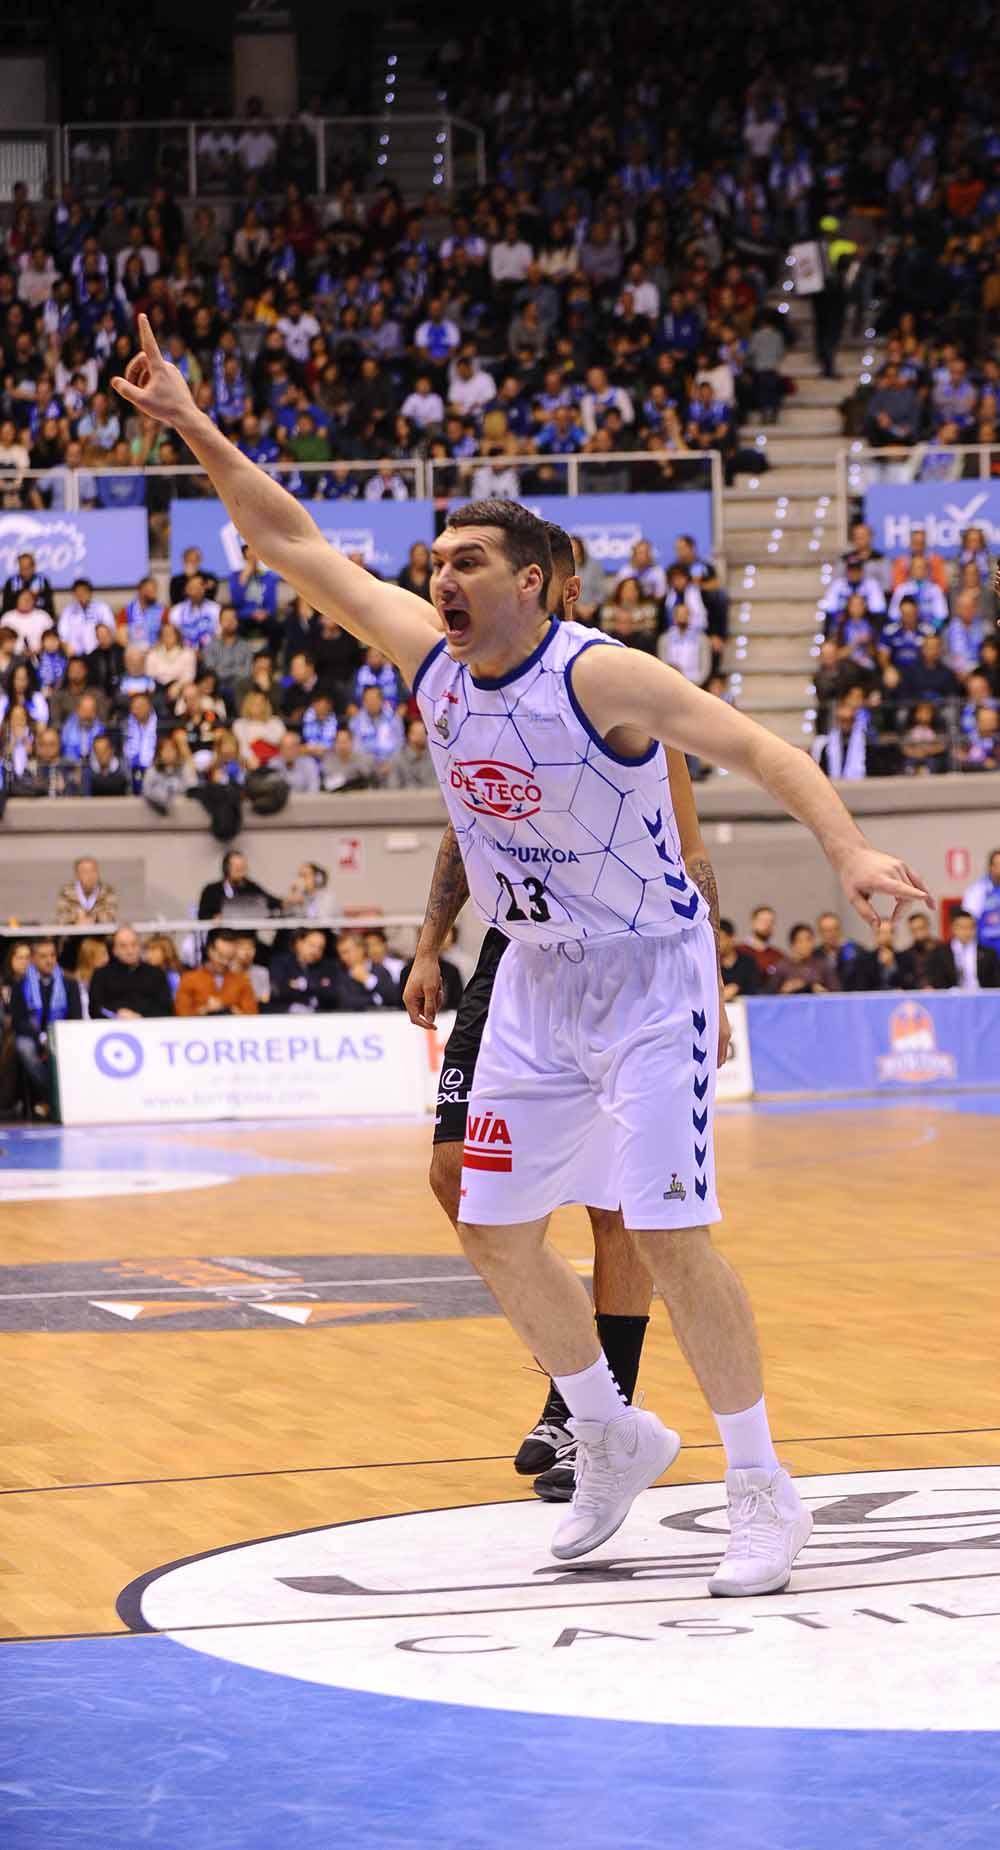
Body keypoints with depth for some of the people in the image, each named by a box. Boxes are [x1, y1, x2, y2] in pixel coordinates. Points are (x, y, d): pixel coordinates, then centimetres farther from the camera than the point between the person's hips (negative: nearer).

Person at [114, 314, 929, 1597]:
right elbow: (298, 546, 4)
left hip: (650, 975, -7)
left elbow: (755, 747, -28)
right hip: (536, 983, 7)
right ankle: (611, 1439, 28)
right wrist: (195, 431, -1)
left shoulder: (598, 677, -22)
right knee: (496, 1233, 8)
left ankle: (763, 1493, -1)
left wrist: (848, 850, -44)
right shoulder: (430, 658, -3)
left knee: (668, 1236, -13)